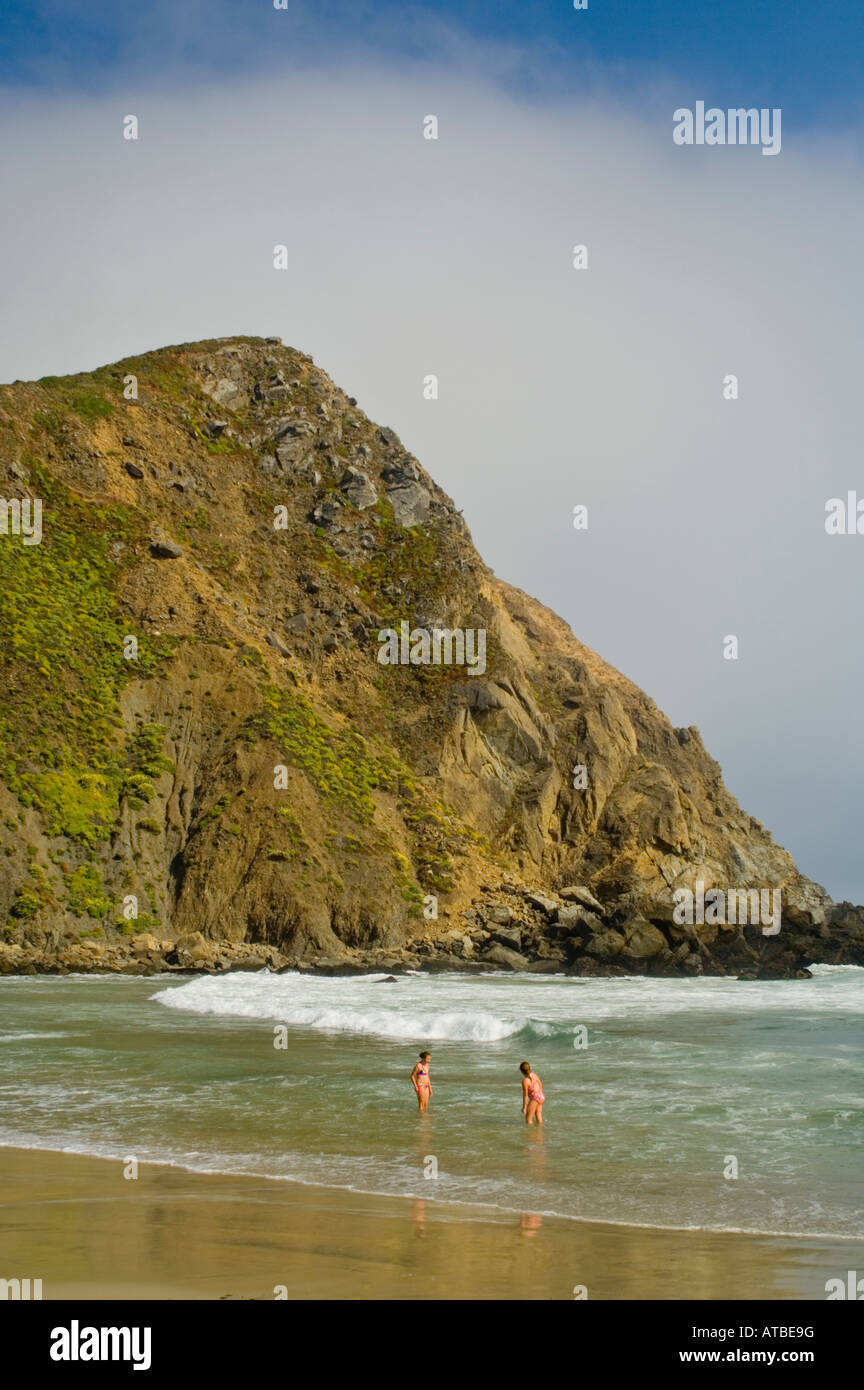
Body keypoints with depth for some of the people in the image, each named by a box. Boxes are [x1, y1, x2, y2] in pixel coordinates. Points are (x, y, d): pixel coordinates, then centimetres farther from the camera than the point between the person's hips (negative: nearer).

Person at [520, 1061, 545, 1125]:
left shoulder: (525, 1080, -22)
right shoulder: (534, 1075, -2)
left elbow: (525, 1095, -17)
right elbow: (540, 1085, 11)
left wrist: (524, 1107, -7)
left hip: (534, 1099, -7)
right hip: (541, 1097, 7)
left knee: (528, 1119, 6)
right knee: (538, 1117, 22)